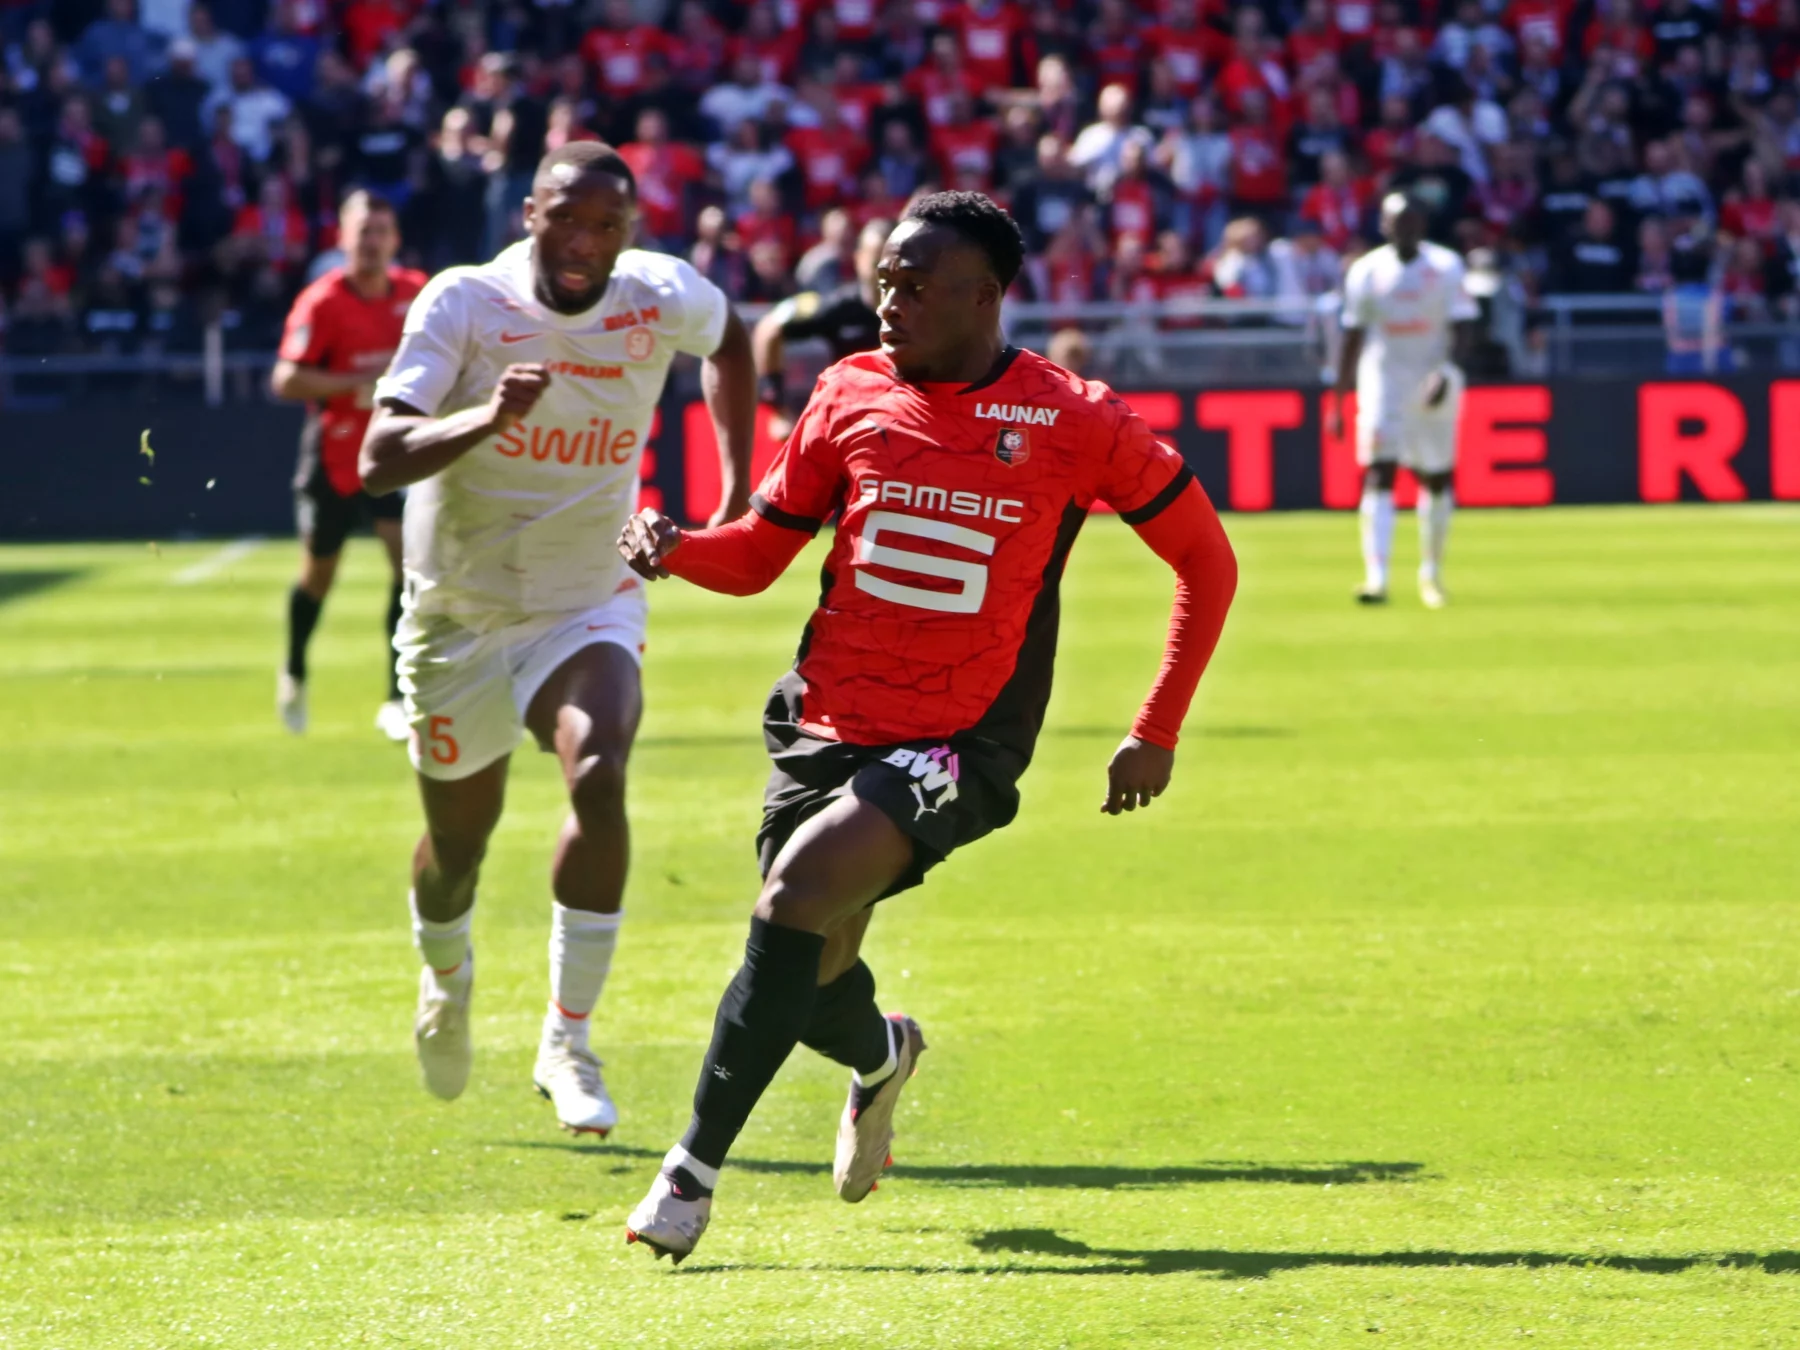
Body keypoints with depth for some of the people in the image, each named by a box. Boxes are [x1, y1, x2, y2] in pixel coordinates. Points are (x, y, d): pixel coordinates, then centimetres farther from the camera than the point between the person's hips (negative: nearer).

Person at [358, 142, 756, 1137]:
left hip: (589, 608, 0)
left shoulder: (664, 298, -10)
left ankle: (567, 1043, -19)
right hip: (459, 618, 0)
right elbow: (378, 460, -29)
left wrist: (733, 491, 9)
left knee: (599, 775, -28)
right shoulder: (465, 304, -19)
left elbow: (730, 344, 16)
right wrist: (488, 418, -46)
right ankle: (446, 980, 51)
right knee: (458, 837, 14)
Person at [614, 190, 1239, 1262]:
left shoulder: (1075, 421, -6)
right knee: (812, 982, 6)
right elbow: (760, 552, 13)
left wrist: (1158, 735, 3)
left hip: (959, 750, -5)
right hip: (826, 726, 5)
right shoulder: (852, 393, 4)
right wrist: (674, 548, -10)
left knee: (800, 884, -27)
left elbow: (1207, 562, 4)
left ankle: (695, 1166, -18)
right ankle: (882, 1057, 47)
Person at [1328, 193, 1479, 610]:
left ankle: (1431, 572, 26)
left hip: (1432, 385, 1)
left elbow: (1461, 330, -5)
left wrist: (1447, 375, -24)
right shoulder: (1366, 271, 1)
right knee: (1379, 474, -14)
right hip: (1382, 382, -1)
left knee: (1436, 479, 9)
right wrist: (1338, 403, 4)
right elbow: (1352, 339, 5)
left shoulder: (1446, 267, -1)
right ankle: (1376, 576, -23)